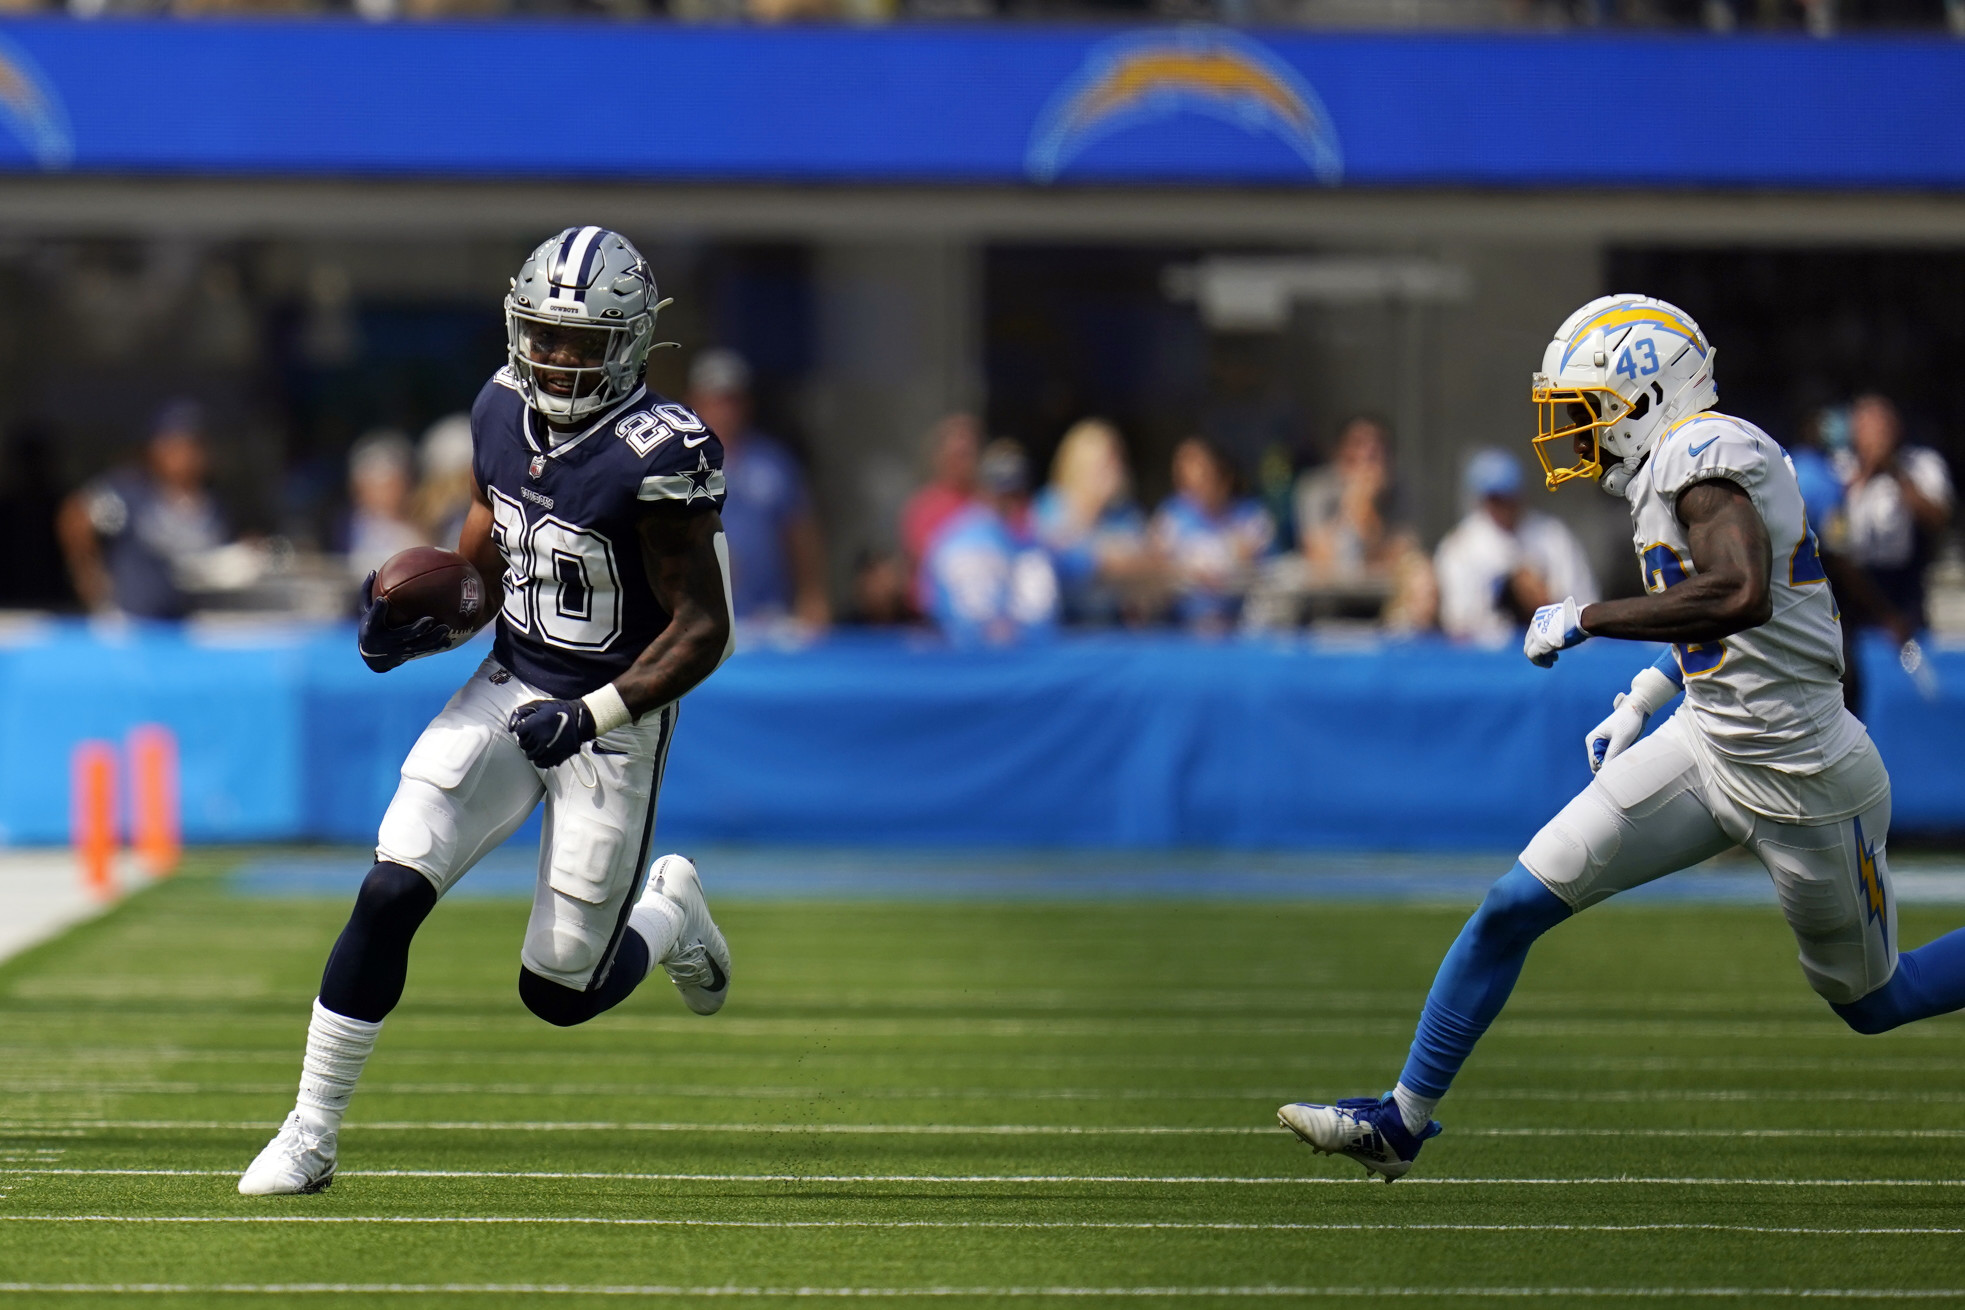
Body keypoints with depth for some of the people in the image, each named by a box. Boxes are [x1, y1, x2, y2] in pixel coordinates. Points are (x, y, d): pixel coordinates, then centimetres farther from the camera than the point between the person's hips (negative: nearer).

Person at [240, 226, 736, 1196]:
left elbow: (702, 632, -19)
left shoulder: (654, 456, -22)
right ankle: (309, 1136, -2)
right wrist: (421, 626, -3)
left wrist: (591, 717, -27)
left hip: (613, 722, -5)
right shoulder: (504, 414, -2)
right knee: (390, 893, -12)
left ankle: (667, 911, 37)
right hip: (509, 686, 5)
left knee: (559, 991, 2)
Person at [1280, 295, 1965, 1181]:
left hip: (1804, 784, -9)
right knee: (1513, 907, 0)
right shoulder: (1678, 468, 7)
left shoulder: (1706, 455, -20)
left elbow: (1742, 598, -38)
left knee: (1874, 1001, 10)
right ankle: (1402, 1120, 10)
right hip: (1707, 744, 9)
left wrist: (1585, 620, -29)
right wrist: (1641, 702, 18)